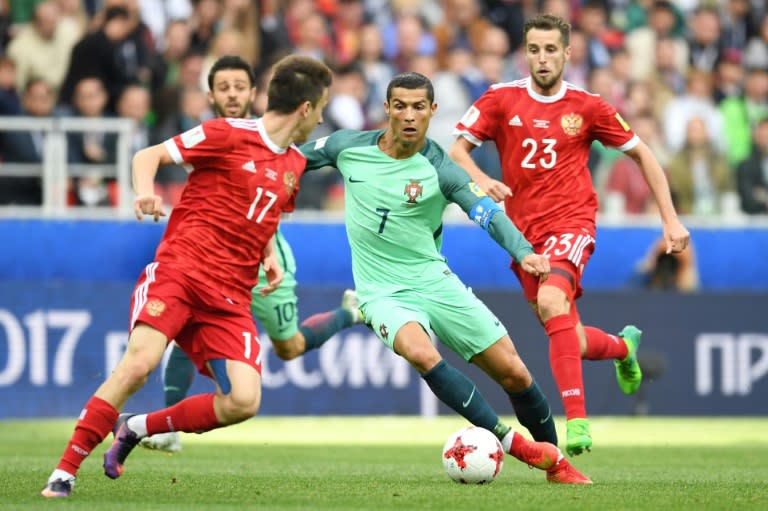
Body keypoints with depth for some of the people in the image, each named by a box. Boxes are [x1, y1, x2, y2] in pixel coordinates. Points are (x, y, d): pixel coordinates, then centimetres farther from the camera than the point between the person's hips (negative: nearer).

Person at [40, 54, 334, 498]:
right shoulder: (228, 133, -2)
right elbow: (148, 156, -1)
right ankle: (65, 472, -16)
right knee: (139, 362, -27)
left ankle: (137, 428, 8)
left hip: (230, 296, 6)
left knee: (244, 402, -14)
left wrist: (271, 256, 15)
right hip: (179, 270, -6)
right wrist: (145, 192, -22)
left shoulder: (295, 165, 17)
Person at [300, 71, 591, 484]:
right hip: (384, 292, 0)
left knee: (513, 372, -2)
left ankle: (555, 461, 22)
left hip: (435, 283, 0)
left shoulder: (439, 170, -11)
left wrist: (524, 252, -41)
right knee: (421, 354, -32)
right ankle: (514, 444, -27)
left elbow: (488, 214, -25)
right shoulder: (348, 147, -4)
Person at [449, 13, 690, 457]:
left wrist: (671, 219, 3)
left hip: (571, 223, -3)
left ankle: (577, 420, -35)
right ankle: (623, 346, 47)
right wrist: (482, 181, -23)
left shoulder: (587, 107, -1)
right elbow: (457, 149, -1)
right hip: (524, 233, 3)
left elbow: (642, 154, 8)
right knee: (572, 343, 9)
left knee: (550, 301, -33)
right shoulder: (501, 100, 1)